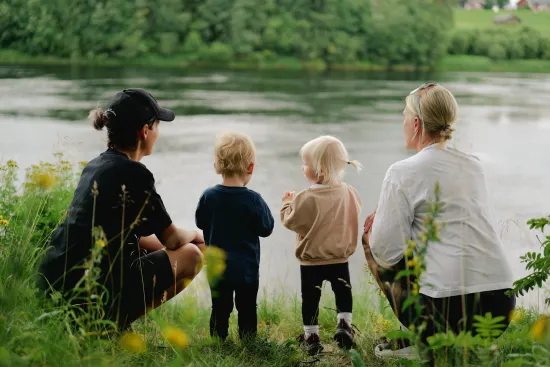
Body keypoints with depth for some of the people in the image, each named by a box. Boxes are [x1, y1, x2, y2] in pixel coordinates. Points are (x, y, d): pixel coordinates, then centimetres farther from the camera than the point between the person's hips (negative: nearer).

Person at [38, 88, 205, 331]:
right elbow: (171, 239, -2)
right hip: (90, 291, -9)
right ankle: (114, 323, -3)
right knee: (191, 255, 4)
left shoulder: (96, 165, 13)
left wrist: (185, 237, 24)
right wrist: (194, 235, 21)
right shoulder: (134, 174, -13)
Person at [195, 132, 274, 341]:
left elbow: (200, 222, 8)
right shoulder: (253, 200, -15)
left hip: (217, 267, 2)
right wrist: (264, 208, 10)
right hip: (247, 269, -2)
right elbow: (266, 229, -4)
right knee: (247, 309, 11)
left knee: (220, 308, 11)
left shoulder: (208, 197, -7)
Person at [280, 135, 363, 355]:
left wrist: (287, 203, 6)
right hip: (340, 259, 4)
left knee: (310, 299, 10)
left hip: (312, 262, -3)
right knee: (343, 292, 21)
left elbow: (290, 221, -12)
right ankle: (344, 326, 16)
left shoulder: (307, 199, -22)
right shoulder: (349, 193, -6)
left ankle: (311, 337, 17)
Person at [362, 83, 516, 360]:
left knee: (371, 243, 18)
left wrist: (372, 234, 16)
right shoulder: (474, 166, 14)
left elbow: (387, 250, -8)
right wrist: (387, 217, 25)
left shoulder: (404, 172, -7)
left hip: (451, 307, -7)